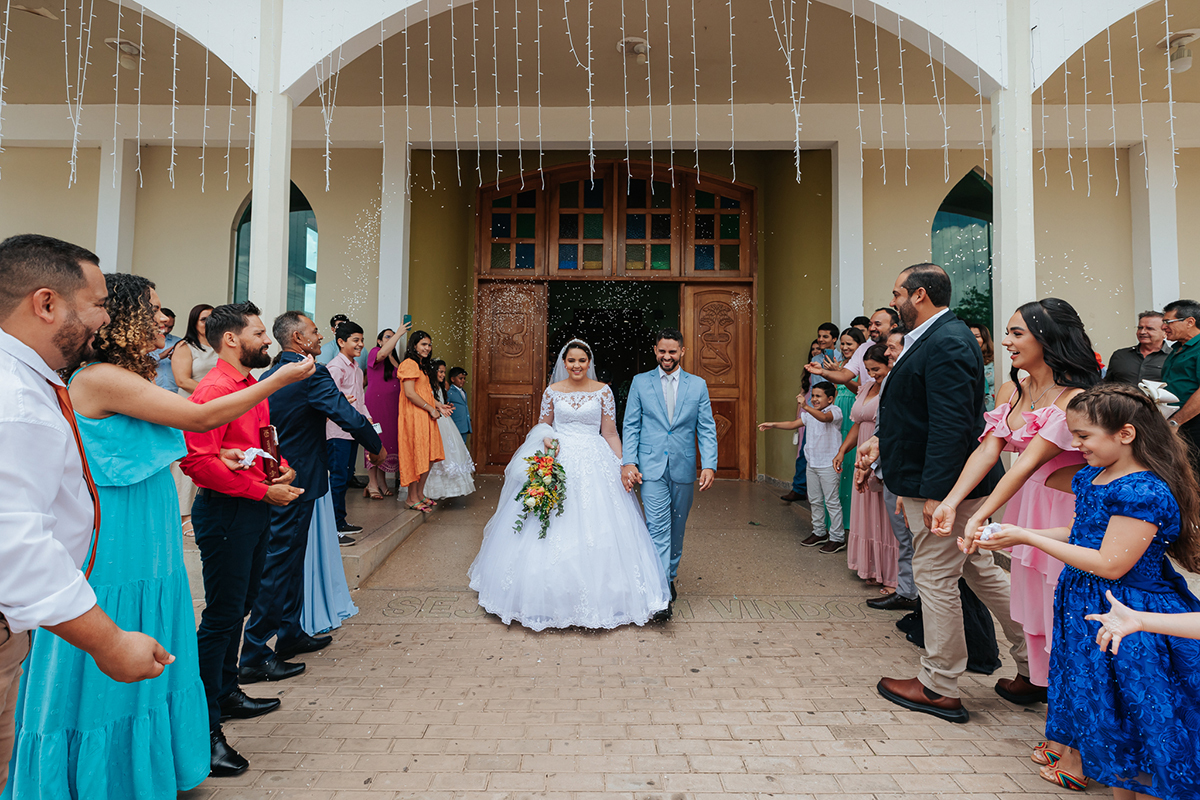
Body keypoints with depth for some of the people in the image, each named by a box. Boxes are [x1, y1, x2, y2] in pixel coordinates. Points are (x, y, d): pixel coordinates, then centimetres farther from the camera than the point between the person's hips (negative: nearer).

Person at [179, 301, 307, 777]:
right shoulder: (214, 389, -16)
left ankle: (227, 693, 37)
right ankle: (205, 728, 9)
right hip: (226, 511, -9)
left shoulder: (254, 385, 14)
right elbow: (198, 460, -24)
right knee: (221, 617, -3)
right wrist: (263, 490, -21)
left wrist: (283, 469, 4)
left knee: (239, 607, 20)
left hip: (256, 509, 9)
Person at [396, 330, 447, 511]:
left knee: (429, 456, 9)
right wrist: (431, 409, -13)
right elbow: (410, 394, -18)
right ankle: (412, 498, 5)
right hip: (414, 416, -10)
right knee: (416, 456, -4)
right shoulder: (409, 364, -11)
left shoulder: (421, 365, 20)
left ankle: (420, 494, 19)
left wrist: (439, 407, 13)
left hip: (425, 416, 10)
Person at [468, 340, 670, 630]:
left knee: (596, 528, -1)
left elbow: (610, 434, 3)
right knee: (550, 531, 1)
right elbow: (542, 427, 15)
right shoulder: (552, 391, 6)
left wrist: (623, 467, -4)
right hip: (557, 463, 1)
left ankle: (598, 596, 16)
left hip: (594, 465, -1)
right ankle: (551, 595, 17)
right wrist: (546, 440, -8)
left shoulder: (603, 391, 2)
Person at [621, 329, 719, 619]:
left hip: (684, 468, 2)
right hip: (651, 467, -2)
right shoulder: (640, 382, 5)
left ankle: (670, 577, 31)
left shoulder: (698, 385, 7)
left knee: (677, 528, 13)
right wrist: (628, 462, -7)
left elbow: (707, 429, 4)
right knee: (658, 528, -9)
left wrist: (709, 465, -7)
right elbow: (631, 426, 4)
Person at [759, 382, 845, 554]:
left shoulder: (835, 411, -11)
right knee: (815, 501, 16)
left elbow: (824, 417, -32)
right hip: (812, 463, 8)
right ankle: (819, 533, 28)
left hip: (829, 464, -8)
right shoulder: (810, 413, 14)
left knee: (832, 501, -2)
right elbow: (794, 424, 12)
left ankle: (837, 538, 6)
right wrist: (773, 425, 1)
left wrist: (806, 407, -48)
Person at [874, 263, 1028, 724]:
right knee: (980, 570, 20)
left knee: (935, 578, 2)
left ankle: (938, 688, 17)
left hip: (944, 485, -10)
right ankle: (1035, 661, 34)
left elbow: (951, 425, -27)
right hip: (946, 481, 10)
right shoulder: (939, 338, 12)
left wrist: (935, 493, -26)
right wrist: (884, 438, 22)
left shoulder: (946, 343, -20)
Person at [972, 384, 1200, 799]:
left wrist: (1028, 537, -21)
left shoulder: (1144, 492, -23)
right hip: (1089, 609, 9)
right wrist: (1016, 537, 1)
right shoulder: (1092, 477, 4)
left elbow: (1110, 564, -24)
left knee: (1137, 724, 8)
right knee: (1106, 721, 20)